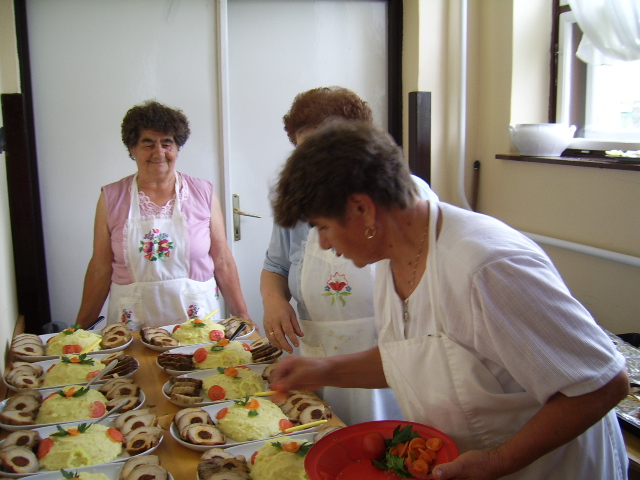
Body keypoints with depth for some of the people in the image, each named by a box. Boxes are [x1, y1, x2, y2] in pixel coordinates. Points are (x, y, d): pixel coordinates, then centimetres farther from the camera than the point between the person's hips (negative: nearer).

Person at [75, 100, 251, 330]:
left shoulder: (203, 193, 1)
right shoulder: (111, 198, 2)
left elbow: (222, 262, 3)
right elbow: (100, 269, 4)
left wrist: (243, 317, 2)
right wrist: (81, 328, 3)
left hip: (197, 319, 0)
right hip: (133, 323, 1)